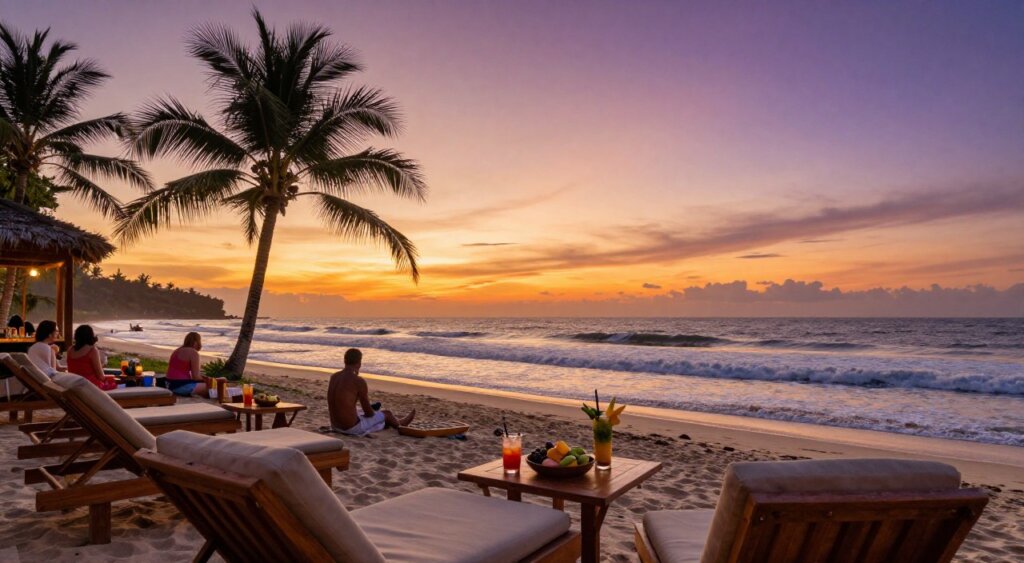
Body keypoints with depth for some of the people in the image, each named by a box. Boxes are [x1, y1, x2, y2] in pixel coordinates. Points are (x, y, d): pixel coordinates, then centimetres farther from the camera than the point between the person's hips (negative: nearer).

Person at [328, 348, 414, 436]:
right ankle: (400, 424, 55)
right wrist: (372, 412, 13)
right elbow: (369, 413, -11)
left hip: (335, 425, 7)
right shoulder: (359, 381, -19)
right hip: (353, 427, -7)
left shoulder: (334, 377, 3)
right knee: (387, 414, 20)